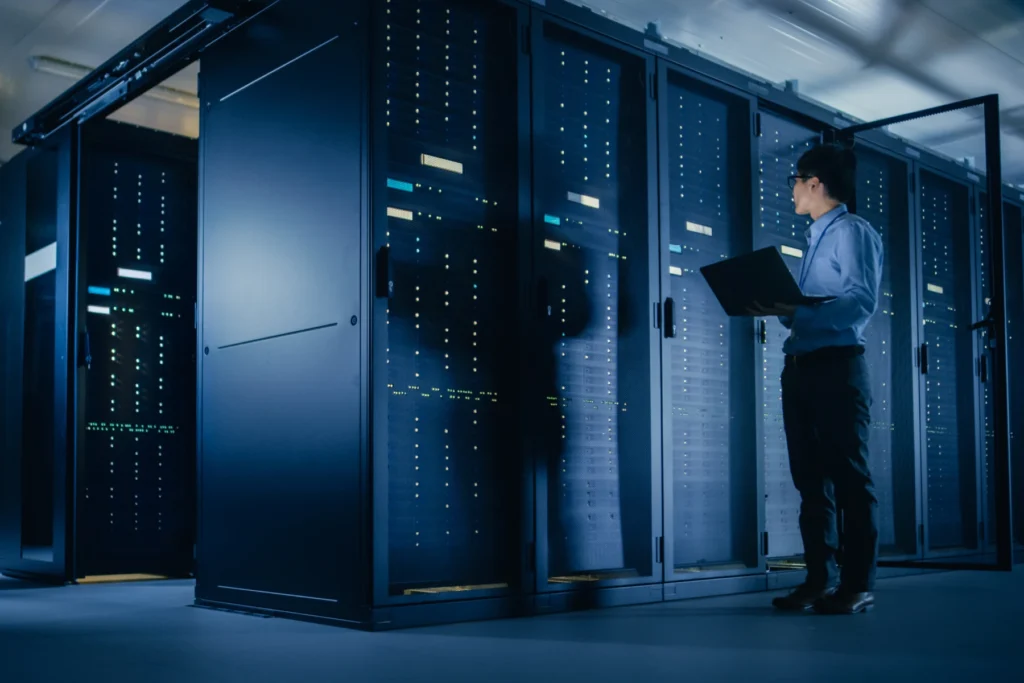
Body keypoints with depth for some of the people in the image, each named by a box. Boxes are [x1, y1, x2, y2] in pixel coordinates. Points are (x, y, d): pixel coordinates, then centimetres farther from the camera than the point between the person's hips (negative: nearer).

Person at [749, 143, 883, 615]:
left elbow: (863, 302, -17)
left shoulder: (853, 232, -4)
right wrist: (778, 307, 3)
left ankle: (858, 585, 0)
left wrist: (794, 309, -25)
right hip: (800, 366, 9)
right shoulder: (816, 239, 22)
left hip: (837, 365, -9)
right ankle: (819, 581, 14)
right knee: (811, 479, 8)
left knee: (849, 477, -5)